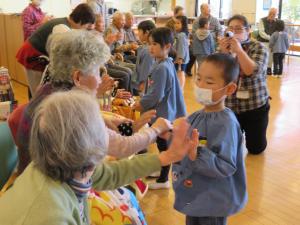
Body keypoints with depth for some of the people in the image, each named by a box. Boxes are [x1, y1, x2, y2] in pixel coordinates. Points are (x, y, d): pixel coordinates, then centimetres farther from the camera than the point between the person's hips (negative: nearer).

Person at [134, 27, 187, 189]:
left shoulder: (162, 68, -24)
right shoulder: (166, 64, 7)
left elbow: (156, 95, -25)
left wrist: (142, 104, -10)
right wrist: (143, 101, 11)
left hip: (161, 115, -9)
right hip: (162, 112, 10)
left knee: (163, 146, 4)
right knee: (162, 145, 22)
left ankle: (163, 180, 20)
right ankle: (162, 171, 39)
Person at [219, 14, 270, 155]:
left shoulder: (258, 48, -6)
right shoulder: (223, 49, 3)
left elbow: (253, 71, -23)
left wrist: (239, 50, -25)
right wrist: (224, 53, -20)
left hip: (255, 106, -2)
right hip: (229, 106, 2)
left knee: (256, 148, 8)